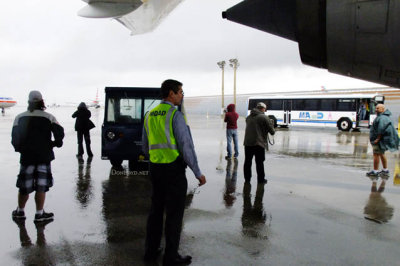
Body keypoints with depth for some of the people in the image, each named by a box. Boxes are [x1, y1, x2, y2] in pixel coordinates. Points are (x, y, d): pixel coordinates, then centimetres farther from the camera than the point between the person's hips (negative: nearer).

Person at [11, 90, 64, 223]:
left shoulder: (20, 117, 4)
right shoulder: (48, 117, -4)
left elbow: (15, 137, 1)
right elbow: (59, 132, -12)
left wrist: (19, 148, 15)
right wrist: (55, 143, 6)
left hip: (26, 156, 3)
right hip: (44, 156, -2)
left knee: (24, 185, 14)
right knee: (41, 186, 4)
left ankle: (20, 211, 28)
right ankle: (39, 214, 8)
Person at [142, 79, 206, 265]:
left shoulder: (150, 115, 9)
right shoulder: (175, 114, -14)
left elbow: (146, 147, 16)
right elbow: (186, 146, -17)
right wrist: (198, 173, -11)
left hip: (155, 168, 7)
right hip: (174, 168, -7)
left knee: (156, 208, 18)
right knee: (174, 212, 3)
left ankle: (151, 250, 27)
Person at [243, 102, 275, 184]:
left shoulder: (248, 117, 11)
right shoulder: (264, 117, -7)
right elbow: (272, 131, -5)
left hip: (247, 143, 5)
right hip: (259, 144, -5)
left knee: (247, 162, 14)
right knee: (259, 163, 6)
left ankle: (247, 179, 21)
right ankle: (261, 180, 15)